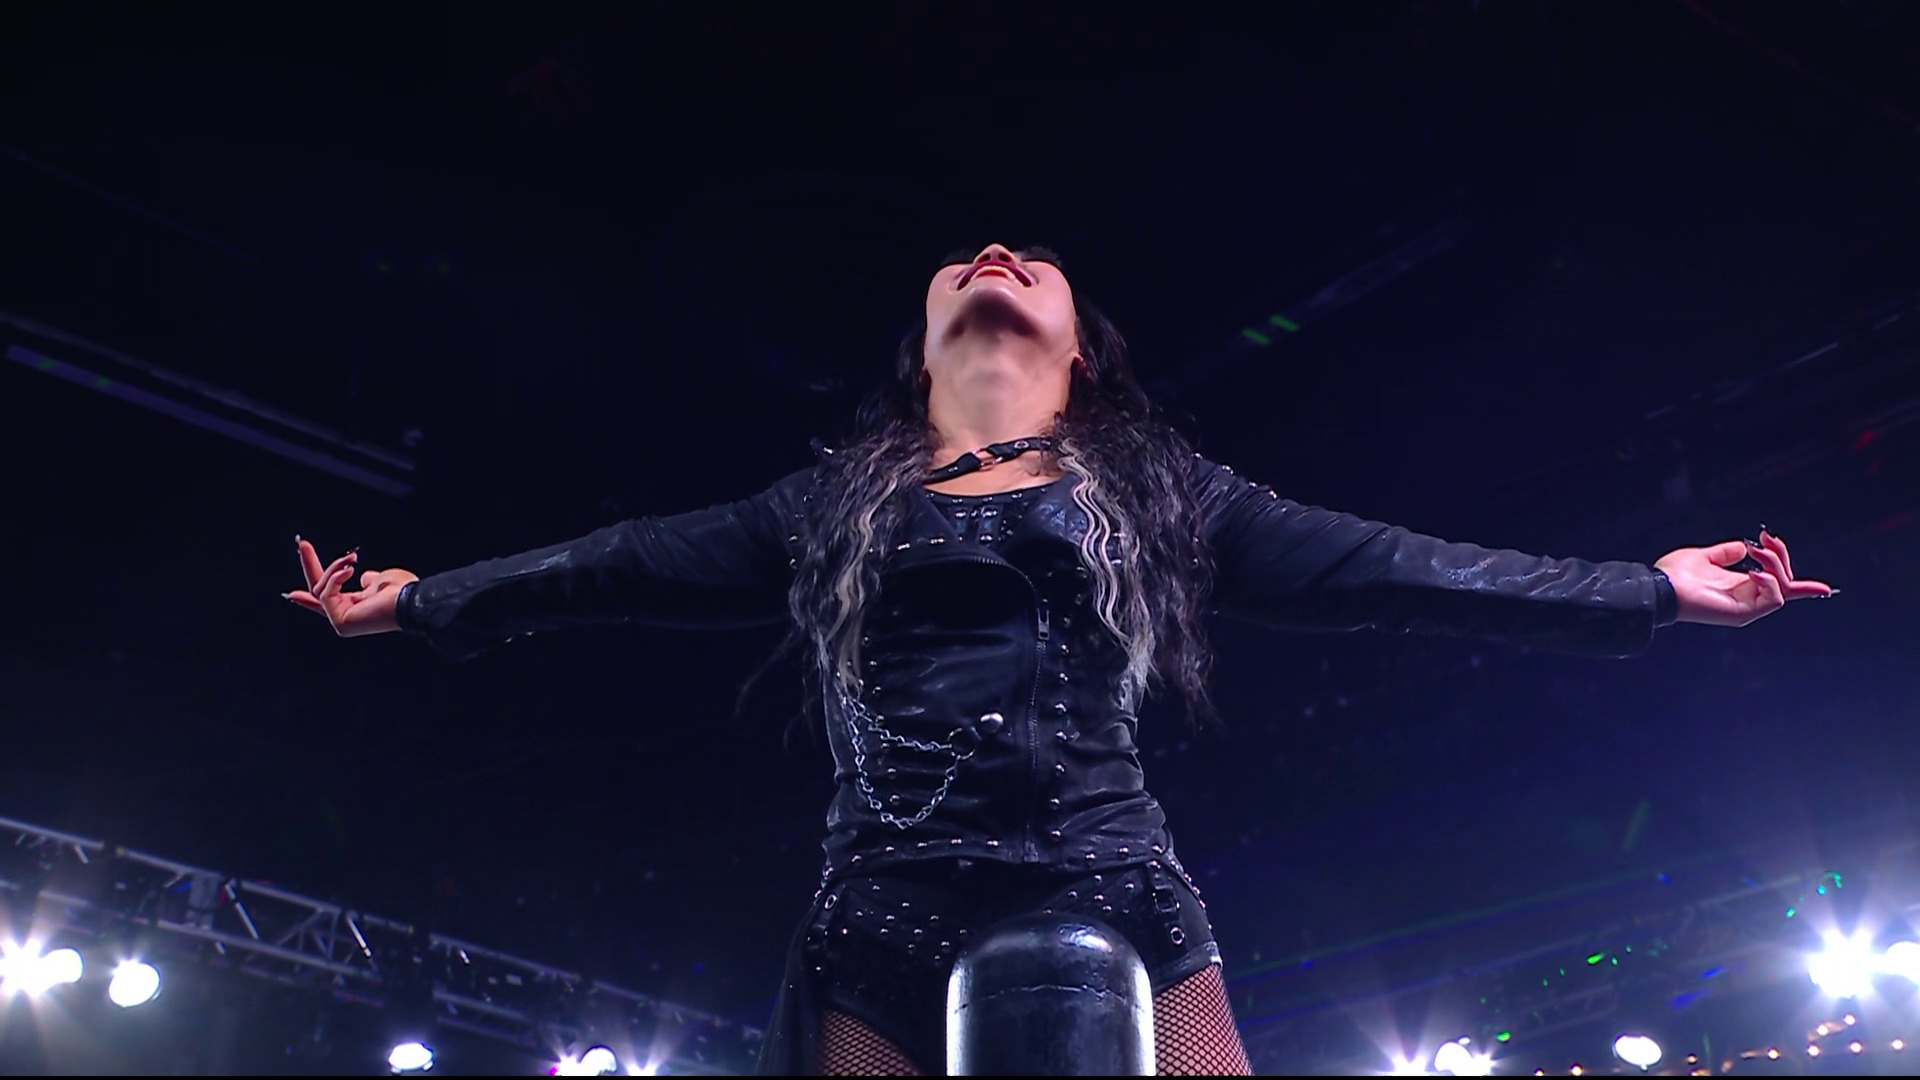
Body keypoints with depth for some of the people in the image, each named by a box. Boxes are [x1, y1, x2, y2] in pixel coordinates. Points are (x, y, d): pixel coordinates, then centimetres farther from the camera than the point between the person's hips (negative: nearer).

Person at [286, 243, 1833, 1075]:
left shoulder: (1159, 491, 17)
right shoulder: (831, 507, 21)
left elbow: (1390, 570, 14)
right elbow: (619, 567, 24)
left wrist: (1642, 591, 11)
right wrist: (425, 602, 26)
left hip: (1115, 914, -1)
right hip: (884, 936, 1)